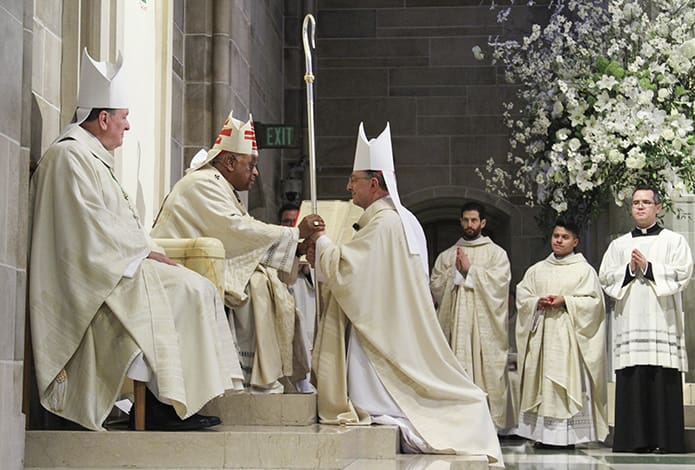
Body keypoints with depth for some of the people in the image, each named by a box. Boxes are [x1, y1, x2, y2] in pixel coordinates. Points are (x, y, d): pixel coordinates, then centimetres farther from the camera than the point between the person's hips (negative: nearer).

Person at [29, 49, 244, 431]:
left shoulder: (91, 157, 23)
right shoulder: (69, 156, -10)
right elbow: (91, 227, -18)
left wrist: (145, 251, 6)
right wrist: (144, 252, -12)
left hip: (110, 266, 10)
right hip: (92, 277, -10)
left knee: (197, 291, -1)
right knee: (187, 292, -21)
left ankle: (177, 400, -8)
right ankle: (163, 404, -19)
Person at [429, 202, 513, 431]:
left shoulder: (496, 253, 9)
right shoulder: (447, 255, 17)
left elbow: (500, 281, -8)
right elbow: (435, 286, 8)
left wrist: (469, 270, -7)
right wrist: (454, 272, -7)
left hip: (485, 325, -2)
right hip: (455, 324, 3)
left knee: (487, 371, -6)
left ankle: (489, 420, -4)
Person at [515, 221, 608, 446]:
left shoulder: (584, 270, 5)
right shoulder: (537, 270, 16)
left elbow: (593, 301, -4)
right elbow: (521, 296, 11)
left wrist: (565, 301, -14)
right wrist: (538, 302, -8)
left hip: (569, 336, -4)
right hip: (541, 335, 4)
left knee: (569, 382, -9)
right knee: (541, 381, 0)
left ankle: (568, 435, -8)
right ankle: (542, 433, 2)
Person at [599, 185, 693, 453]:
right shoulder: (618, 245, 19)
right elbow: (605, 278, 10)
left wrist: (648, 268, -9)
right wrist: (629, 270, -6)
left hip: (662, 321, -2)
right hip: (629, 323, 2)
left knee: (664, 381, -7)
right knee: (631, 381, -3)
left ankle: (665, 441, -5)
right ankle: (633, 440, 0)